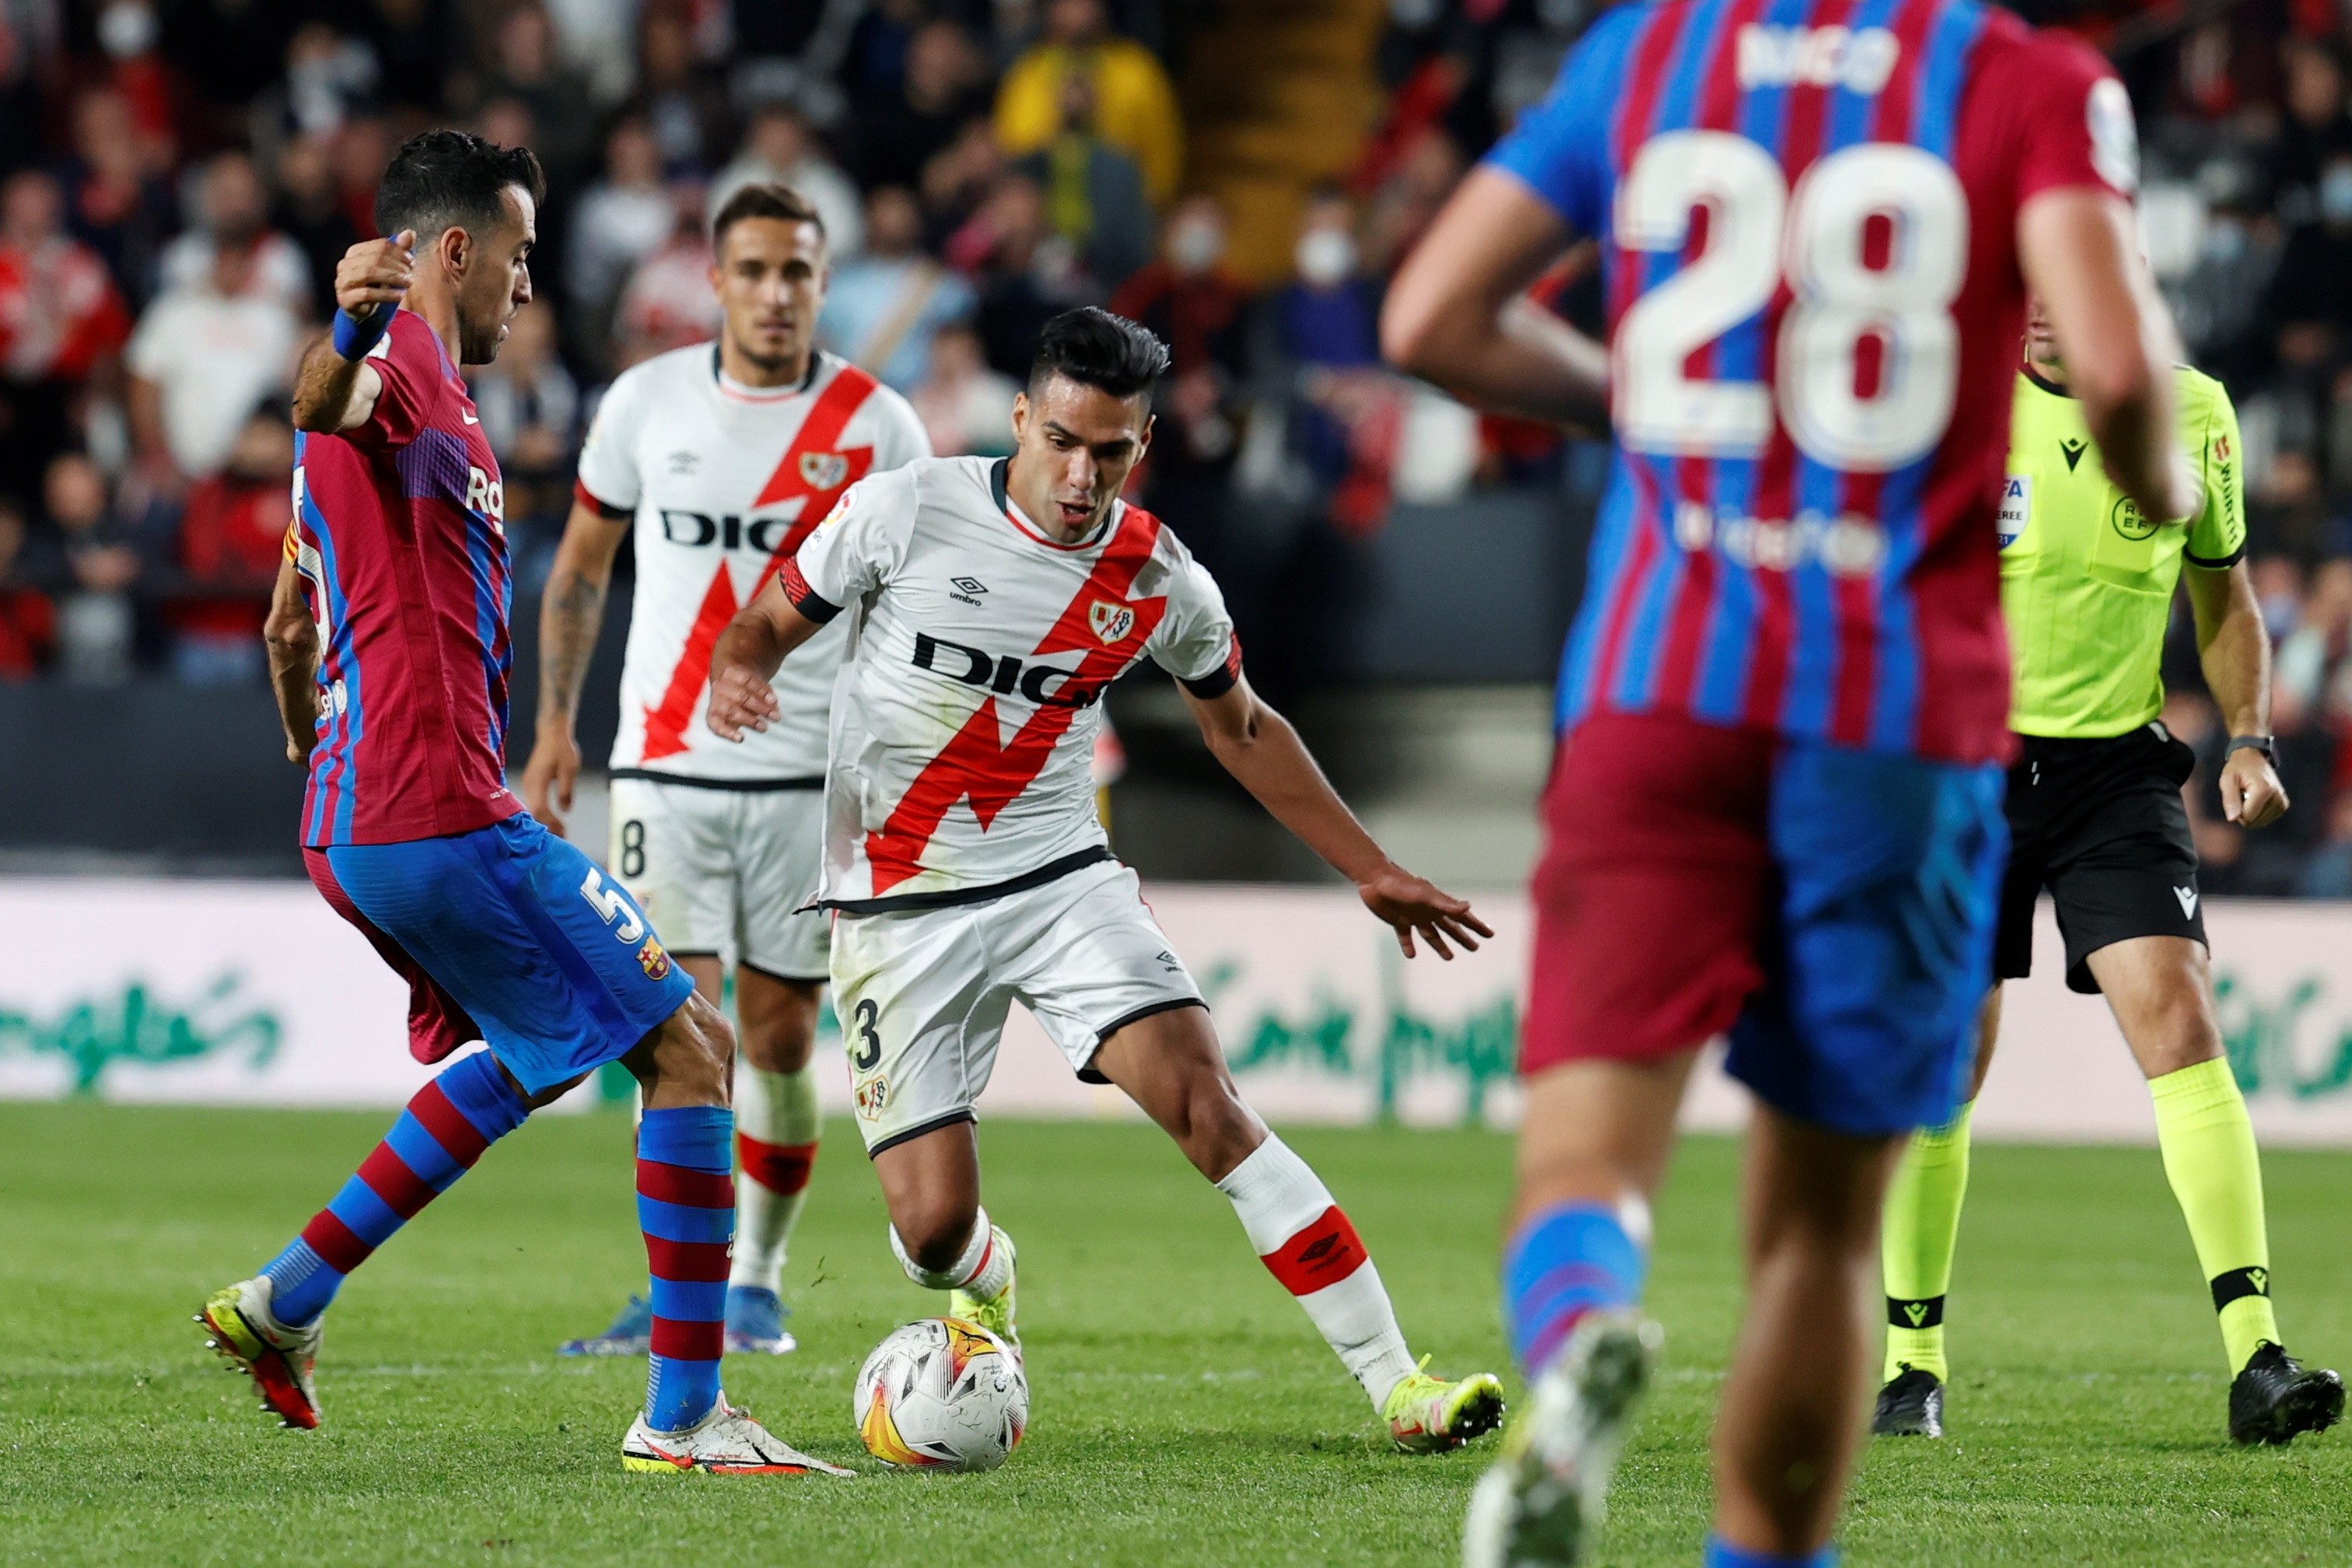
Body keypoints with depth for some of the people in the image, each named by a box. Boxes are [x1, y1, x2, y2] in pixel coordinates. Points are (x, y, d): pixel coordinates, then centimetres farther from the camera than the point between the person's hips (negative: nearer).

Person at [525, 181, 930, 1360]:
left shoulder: (875, 424, -1)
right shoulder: (646, 402, 3)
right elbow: (581, 564, 13)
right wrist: (555, 722, 5)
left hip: (812, 774, 0)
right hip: (665, 765, 0)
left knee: (778, 1040, 4)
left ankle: (756, 1284, 20)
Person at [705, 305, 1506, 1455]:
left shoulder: (1162, 585, -2)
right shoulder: (906, 512, -10)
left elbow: (1241, 729, 16)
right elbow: (768, 623, 1)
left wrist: (1370, 869, 17)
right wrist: (737, 673, -23)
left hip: (1060, 877, 1)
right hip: (899, 911, -1)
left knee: (1208, 1107, -20)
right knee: (932, 1222, -9)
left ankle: (1397, 1384, -18)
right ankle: (983, 1292, 33)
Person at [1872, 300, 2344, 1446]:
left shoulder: (2193, 414, 1)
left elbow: (2224, 597, 14)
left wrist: (2250, 738, 0)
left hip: (2116, 766, 1)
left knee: (2179, 1020, -16)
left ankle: (2255, 1362, -21)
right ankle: (1913, 1363, 19)